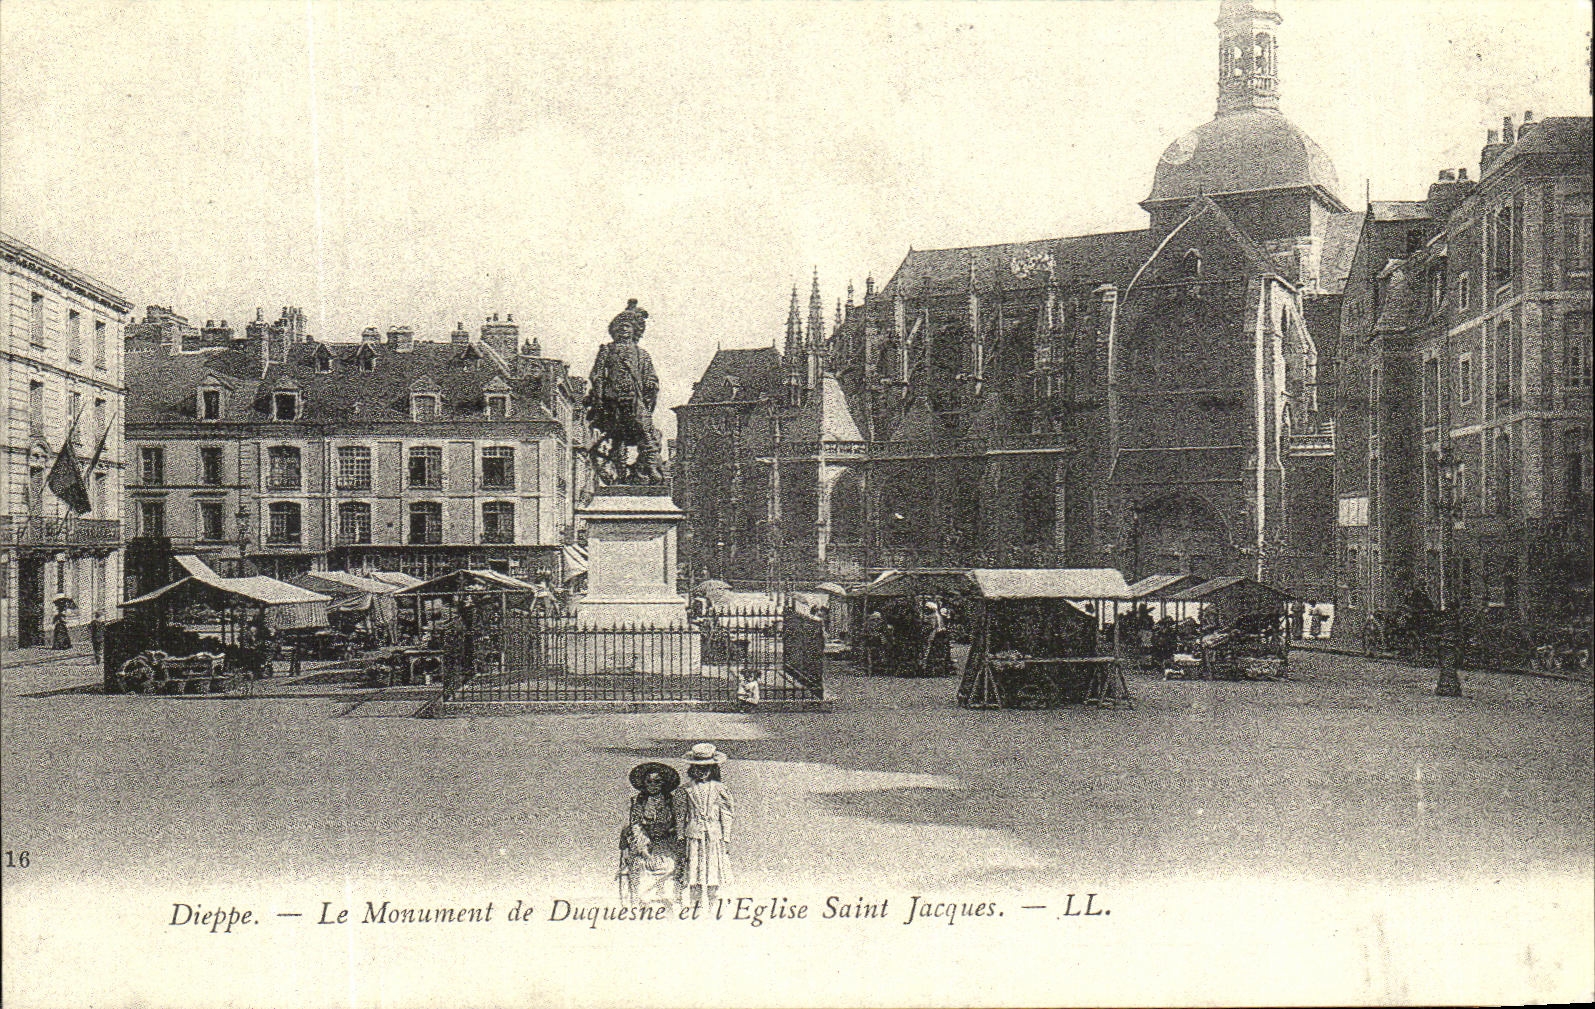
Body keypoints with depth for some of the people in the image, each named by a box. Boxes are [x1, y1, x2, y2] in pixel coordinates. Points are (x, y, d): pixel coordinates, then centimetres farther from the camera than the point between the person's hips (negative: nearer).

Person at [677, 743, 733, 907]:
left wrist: (726, 839, 1)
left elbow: (726, 816, 3)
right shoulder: (688, 790, 2)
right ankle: (695, 900, 8)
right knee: (694, 867, 0)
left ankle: (712, 900, 11)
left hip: (714, 836, 0)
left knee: (713, 866, 1)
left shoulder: (719, 789, 0)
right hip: (694, 835, 0)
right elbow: (680, 815, 8)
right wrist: (681, 837, 6)